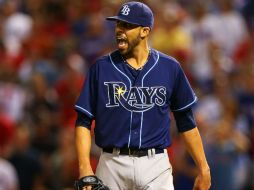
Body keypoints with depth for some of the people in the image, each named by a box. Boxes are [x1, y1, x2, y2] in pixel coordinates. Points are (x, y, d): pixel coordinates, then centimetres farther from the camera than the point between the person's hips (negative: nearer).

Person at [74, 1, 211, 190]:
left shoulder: (170, 68, 5)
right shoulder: (101, 67, 3)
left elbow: (186, 121, 11)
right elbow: (84, 121, 2)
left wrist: (203, 169, 8)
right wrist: (85, 168, -10)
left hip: (156, 165, 0)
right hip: (112, 165, 0)